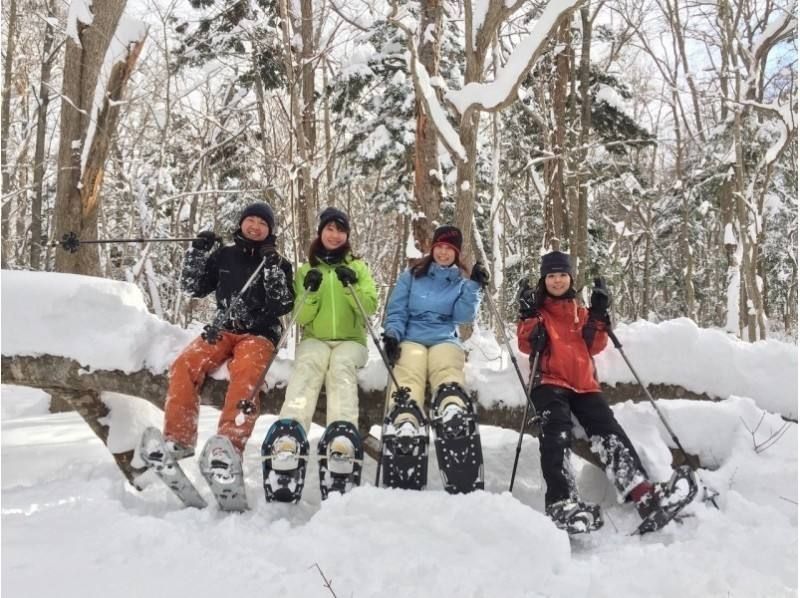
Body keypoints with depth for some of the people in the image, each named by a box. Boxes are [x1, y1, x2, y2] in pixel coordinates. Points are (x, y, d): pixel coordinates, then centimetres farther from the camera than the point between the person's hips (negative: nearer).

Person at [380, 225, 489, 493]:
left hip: (445, 339, 0)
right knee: (408, 380, -33)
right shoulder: (412, 275, 16)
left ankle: (457, 430, -62)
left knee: (449, 378, -34)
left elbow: (463, 316, 4)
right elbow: (396, 310, 10)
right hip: (411, 338, 0)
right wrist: (392, 334, -8)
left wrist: (474, 286, -6)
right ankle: (405, 433, -58)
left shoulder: (461, 281, 18)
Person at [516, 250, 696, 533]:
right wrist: (529, 316, -14)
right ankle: (562, 504, -42)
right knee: (557, 433, -27)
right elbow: (526, 345, -1)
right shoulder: (536, 308, 13)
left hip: (583, 383, 4)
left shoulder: (580, 311, 24)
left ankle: (642, 493, -25)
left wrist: (598, 315, 0)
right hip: (550, 381, -4)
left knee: (608, 429, -16)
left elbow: (595, 347, 10)